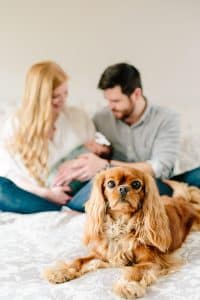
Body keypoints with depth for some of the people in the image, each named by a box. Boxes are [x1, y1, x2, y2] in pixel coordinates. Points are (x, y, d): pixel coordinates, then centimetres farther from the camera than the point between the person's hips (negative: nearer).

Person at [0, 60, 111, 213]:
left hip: (71, 190, 0)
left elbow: (104, 149, 11)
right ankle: (69, 208, -25)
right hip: (36, 194, 0)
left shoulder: (78, 117, 4)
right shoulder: (15, 125, -2)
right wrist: (45, 193, -19)